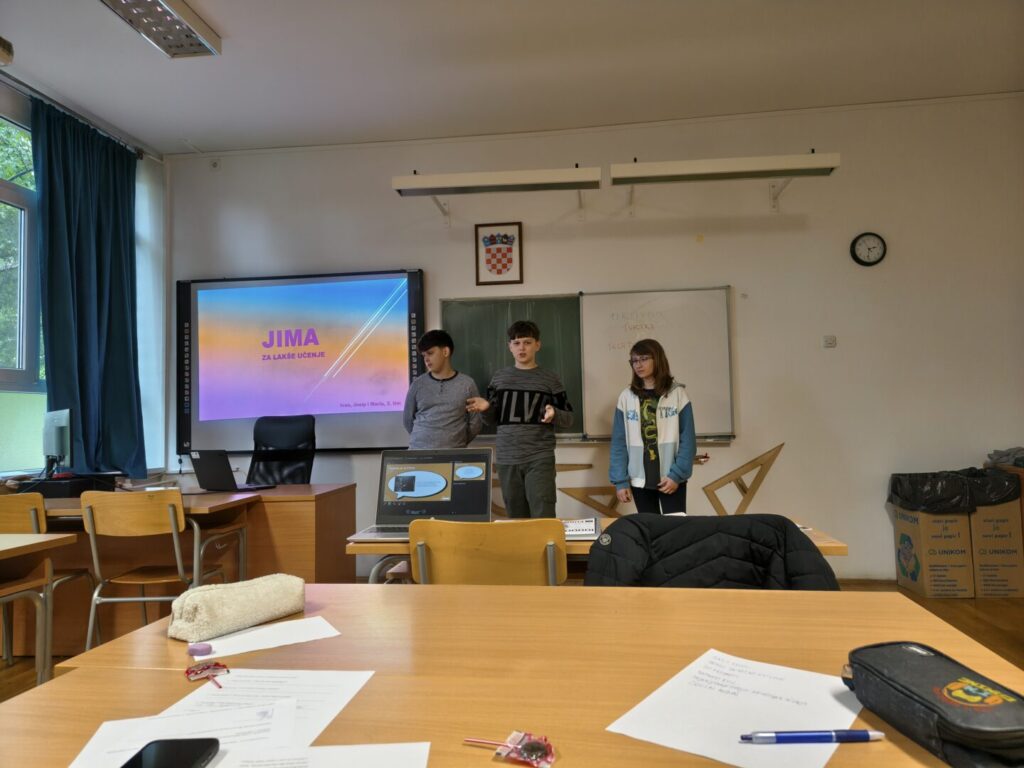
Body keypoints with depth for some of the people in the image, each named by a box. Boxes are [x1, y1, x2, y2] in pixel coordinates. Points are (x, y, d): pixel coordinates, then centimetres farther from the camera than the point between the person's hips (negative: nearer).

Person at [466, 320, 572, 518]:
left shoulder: (550, 378, 2)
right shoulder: (499, 378, 9)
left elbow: (568, 418, 3)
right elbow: (492, 419, 15)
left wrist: (554, 414, -18)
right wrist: (486, 408, -7)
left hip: (540, 458, -3)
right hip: (507, 459, 3)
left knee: (543, 519, -7)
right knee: (516, 519, 10)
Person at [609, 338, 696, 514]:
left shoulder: (677, 393, -1)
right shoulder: (626, 397, 3)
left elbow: (688, 439, -3)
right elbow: (619, 442, 2)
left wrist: (677, 474, -12)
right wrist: (620, 480, -5)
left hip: (671, 478, -2)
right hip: (639, 480, 2)